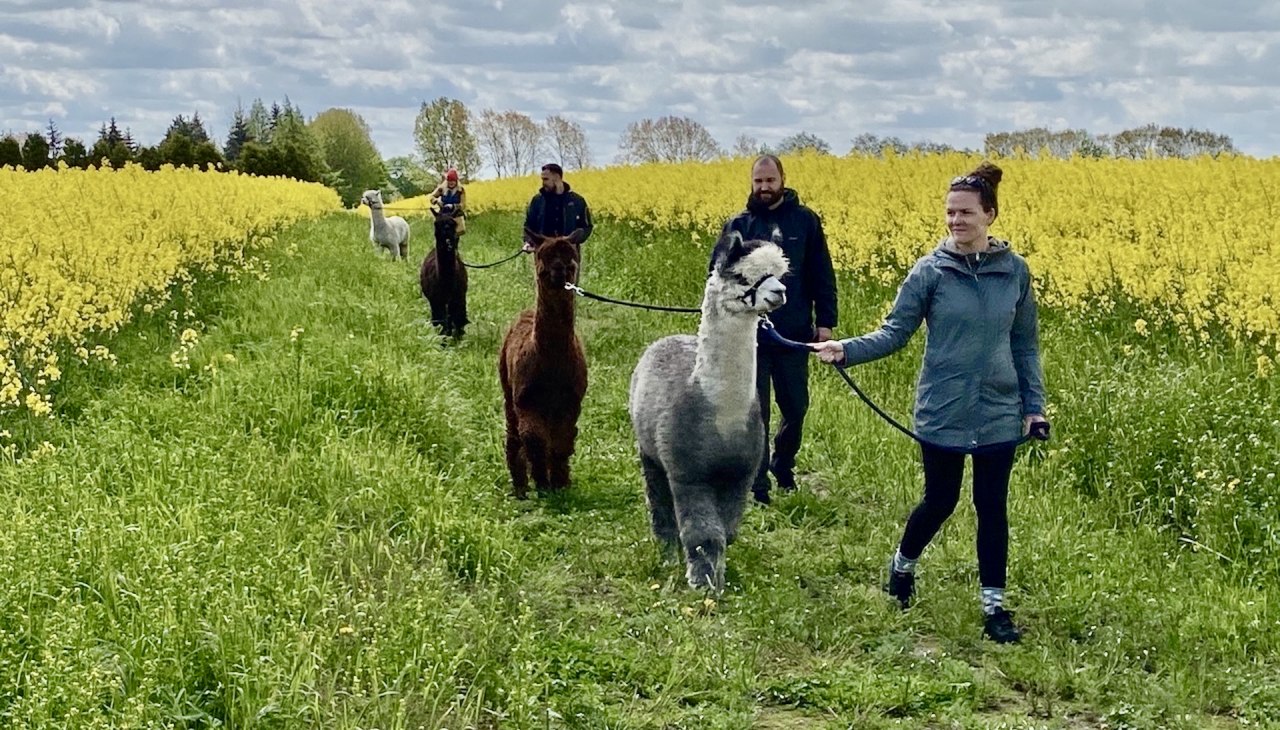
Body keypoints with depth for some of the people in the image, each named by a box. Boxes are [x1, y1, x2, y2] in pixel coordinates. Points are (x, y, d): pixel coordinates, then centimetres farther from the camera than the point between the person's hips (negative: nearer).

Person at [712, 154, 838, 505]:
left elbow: (822, 275, 3)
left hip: (794, 335, 1)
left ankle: (783, 464, 36)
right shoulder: (737, 225, 3)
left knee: (795, 407, 11)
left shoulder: (805, 220, 1)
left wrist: (825, 322, -1)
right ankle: (757, 484, 12)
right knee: (754, 410, 3)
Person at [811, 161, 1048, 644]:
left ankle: (994, 606, 18)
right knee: (941, 500, 9)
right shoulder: (930, 270, -7)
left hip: (999, 414, 2)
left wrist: (1034, 404, 5)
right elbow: (895, 332, -6)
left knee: (992, 506, 7)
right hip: (943, 413, -2)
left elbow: (1025, 344, 7)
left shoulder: (1015, 270, 0)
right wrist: (846, 350, -21)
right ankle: (903, 563, 38)